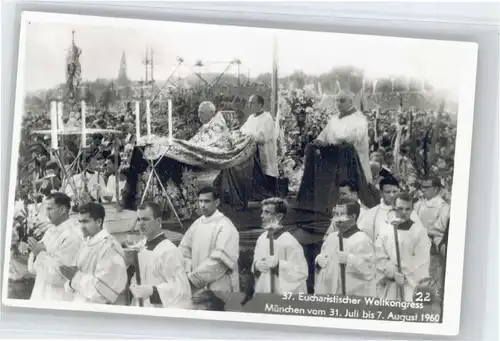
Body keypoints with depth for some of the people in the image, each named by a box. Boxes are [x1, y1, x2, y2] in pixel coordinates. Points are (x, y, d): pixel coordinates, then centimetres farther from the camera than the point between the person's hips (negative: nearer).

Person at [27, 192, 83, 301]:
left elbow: (59, 274, -19)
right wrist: (36, 251, -8)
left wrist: (41, 253, -14)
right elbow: (33, 268, 10)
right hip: (40, 294, 7)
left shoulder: (73, 235, -15)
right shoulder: (50, 231, 9)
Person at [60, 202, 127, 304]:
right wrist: (73, 279, -6)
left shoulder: (110, 246, -17)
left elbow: (104, 286, -21)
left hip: (99, 309, -7)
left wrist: (77, 277, -17)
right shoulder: (87, 244, 9)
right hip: (80, 305, 8)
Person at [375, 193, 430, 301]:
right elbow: (380, 258, 0)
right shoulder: (385, 231, 5)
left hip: (411, 285, -3)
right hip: (388, 288, 3)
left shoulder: (419, 231, -3)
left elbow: (422, 261, -7)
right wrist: (393, 273, -14)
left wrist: (405, 276, -14)